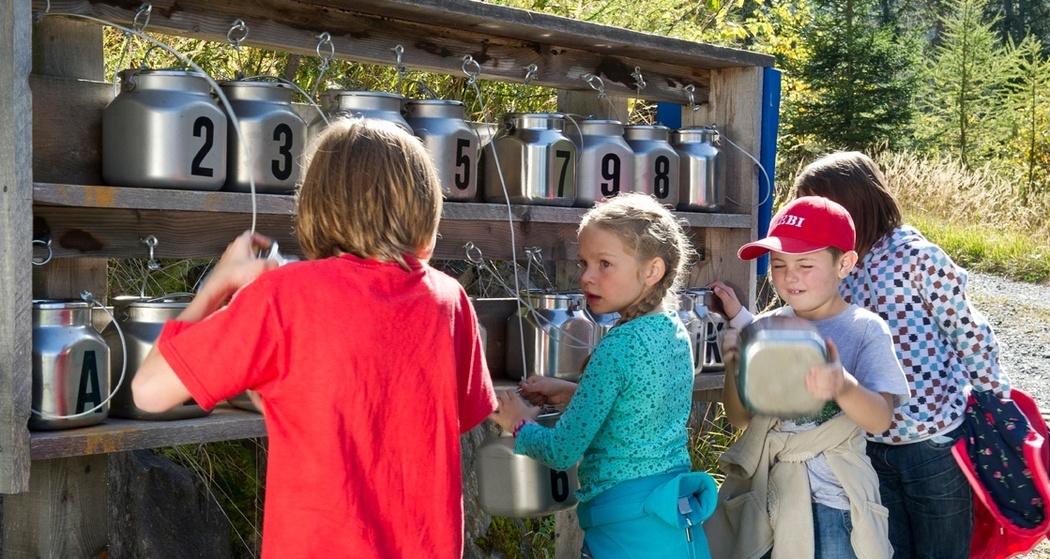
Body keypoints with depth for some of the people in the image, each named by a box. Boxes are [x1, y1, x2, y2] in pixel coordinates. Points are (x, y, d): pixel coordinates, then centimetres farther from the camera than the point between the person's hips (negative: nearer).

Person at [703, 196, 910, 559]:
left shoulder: (865, 329, -8)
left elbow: (880, 420, -18)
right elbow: (740, 418, 3)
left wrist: (843, 387, -39)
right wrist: (734, 369, -16)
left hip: (830, 503, -3)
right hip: (761, 494, 3)